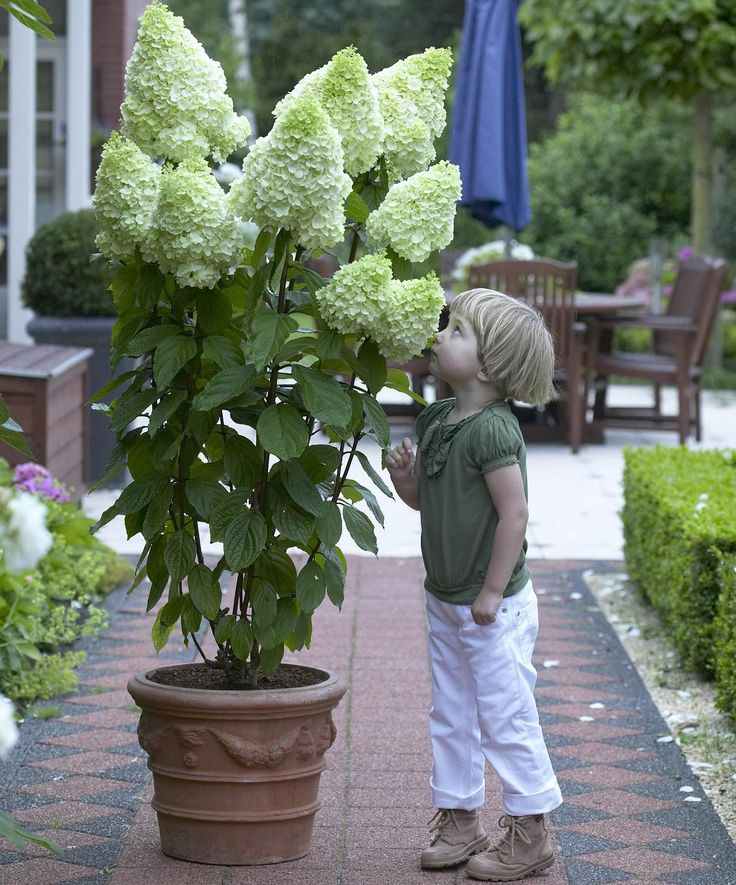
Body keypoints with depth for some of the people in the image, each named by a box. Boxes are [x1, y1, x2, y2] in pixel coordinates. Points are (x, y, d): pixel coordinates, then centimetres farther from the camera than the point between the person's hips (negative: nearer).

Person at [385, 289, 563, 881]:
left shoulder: (493, 430, -22)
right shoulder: (436, 420, 5)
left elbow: (514, 514, -23)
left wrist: (492, 594, -20)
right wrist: (405, 479, -6)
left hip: (494, 608, -9)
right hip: (445, 603, 9)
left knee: (506, 719, 1)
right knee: (451, 716, 15)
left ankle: (530, 833, 12)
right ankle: (458, 821, 26)